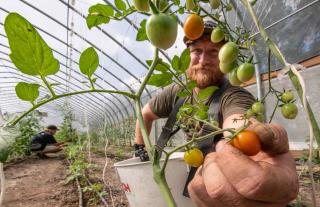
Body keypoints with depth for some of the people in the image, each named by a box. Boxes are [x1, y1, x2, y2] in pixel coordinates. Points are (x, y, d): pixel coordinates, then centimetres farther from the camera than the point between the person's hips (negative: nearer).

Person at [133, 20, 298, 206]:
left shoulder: (235, 97, -21)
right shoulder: (177, 92, -2)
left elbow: (240, 126, -44)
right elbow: (145, 114, 12)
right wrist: (141, 149, 10)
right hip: (199, 177, 6)